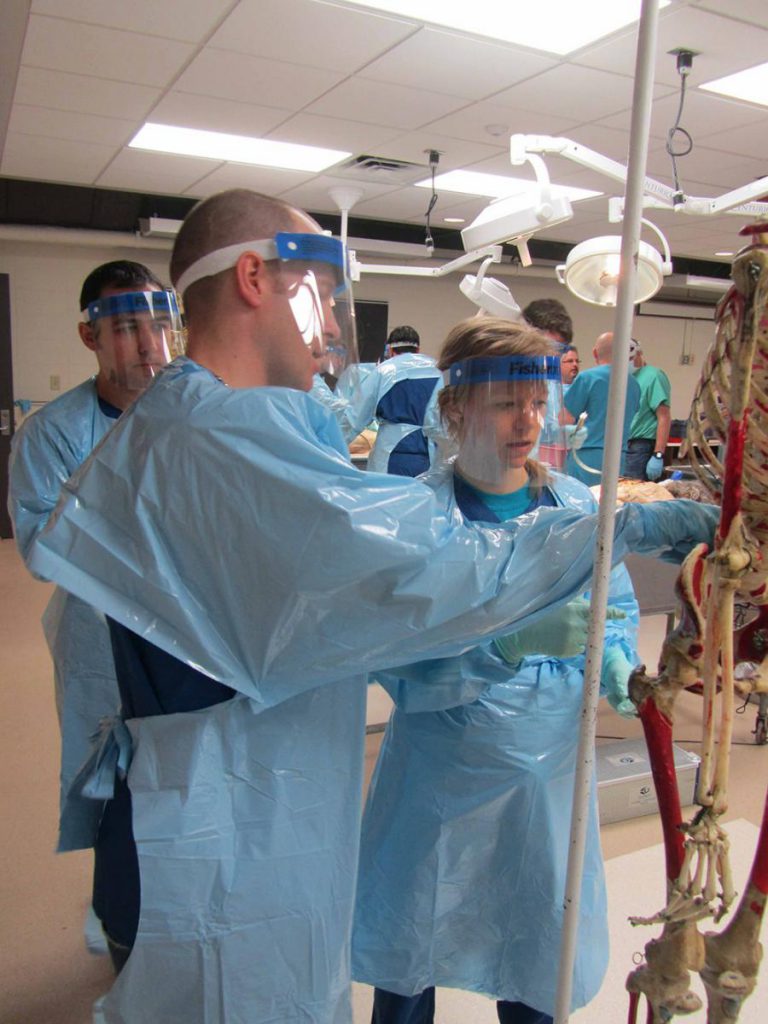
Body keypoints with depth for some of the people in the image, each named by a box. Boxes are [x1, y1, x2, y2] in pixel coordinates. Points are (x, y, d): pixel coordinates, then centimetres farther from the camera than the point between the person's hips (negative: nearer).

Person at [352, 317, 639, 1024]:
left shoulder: (581, 506, -4)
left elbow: (621, 611, 9)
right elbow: (403, 672, -22)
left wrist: (614, 656, -12)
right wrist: (514, 641, -36)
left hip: (552, 773, 3)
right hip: (439, 780, -3)